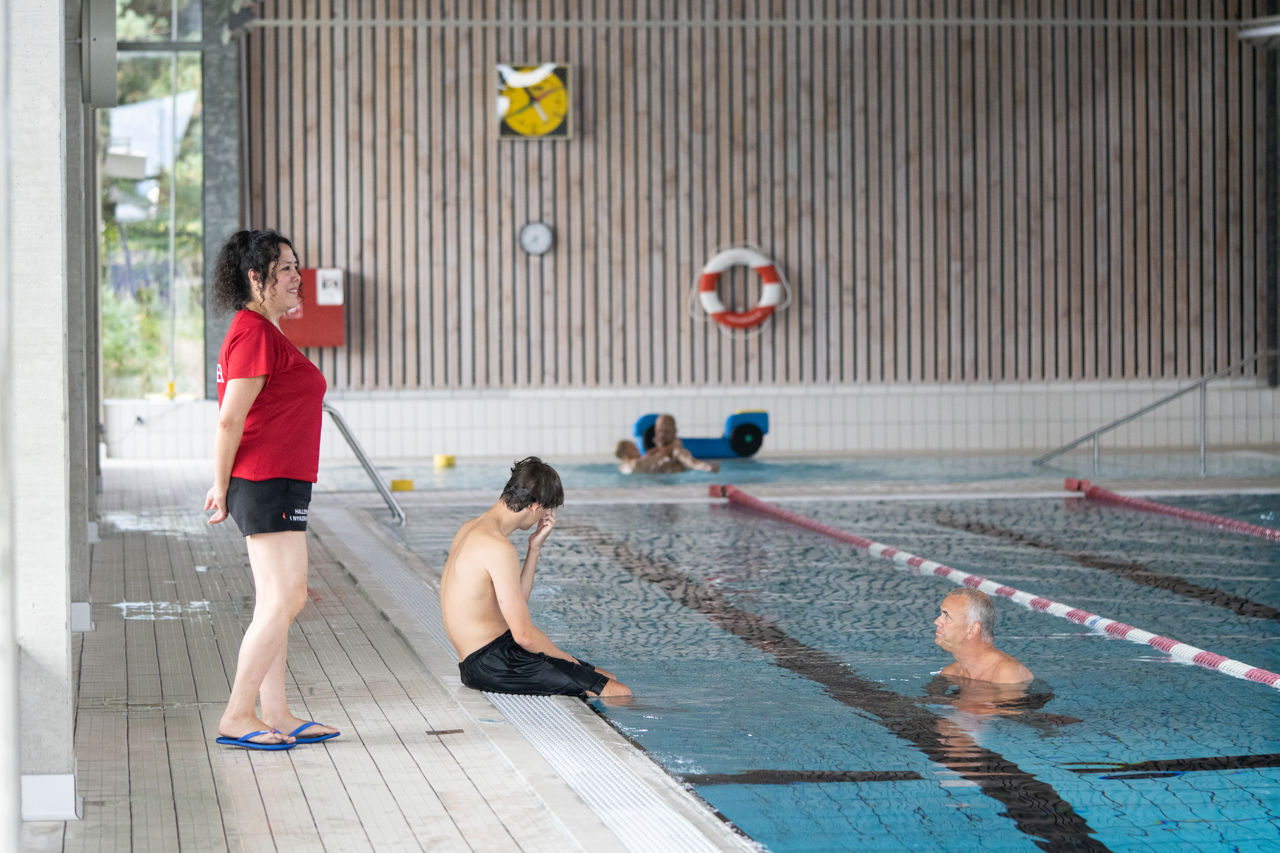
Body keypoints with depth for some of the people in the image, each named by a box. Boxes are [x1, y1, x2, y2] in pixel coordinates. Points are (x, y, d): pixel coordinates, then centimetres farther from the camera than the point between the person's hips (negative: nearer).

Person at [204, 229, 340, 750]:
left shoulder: (261, 331, 19)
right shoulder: (255, 334, -15)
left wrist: (224, 485, 18)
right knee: (284, 600, -11)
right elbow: (229, 420, -18)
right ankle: (236, 717, -9)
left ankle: (275, 715, 13)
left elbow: (234, 418, 21)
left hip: (276, 486, 11)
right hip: (268, 484, -11)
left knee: (275, 604, 10)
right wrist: (223, 489, -13)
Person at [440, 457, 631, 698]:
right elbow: (524, 634, -19)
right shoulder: (498, 547, -20)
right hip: (491, 664, -11)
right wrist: (570, 661, -4)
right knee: (620, 694, -13)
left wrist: (534, 548, 11)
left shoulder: (473, 528, 12)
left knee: (607, 679, 15)